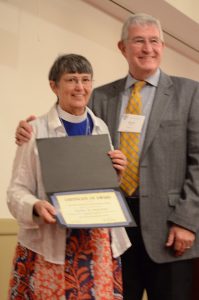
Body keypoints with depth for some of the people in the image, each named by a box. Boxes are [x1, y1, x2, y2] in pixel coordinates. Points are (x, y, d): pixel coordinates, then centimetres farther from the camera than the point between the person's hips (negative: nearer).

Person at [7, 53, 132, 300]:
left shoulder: (101, 128, 9)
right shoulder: (36, 130, -5)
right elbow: (17, 190, -5)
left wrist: (118, 172, -3)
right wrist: (36, 207, -24)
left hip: (98, 241, 4)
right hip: (50, 242, -4)